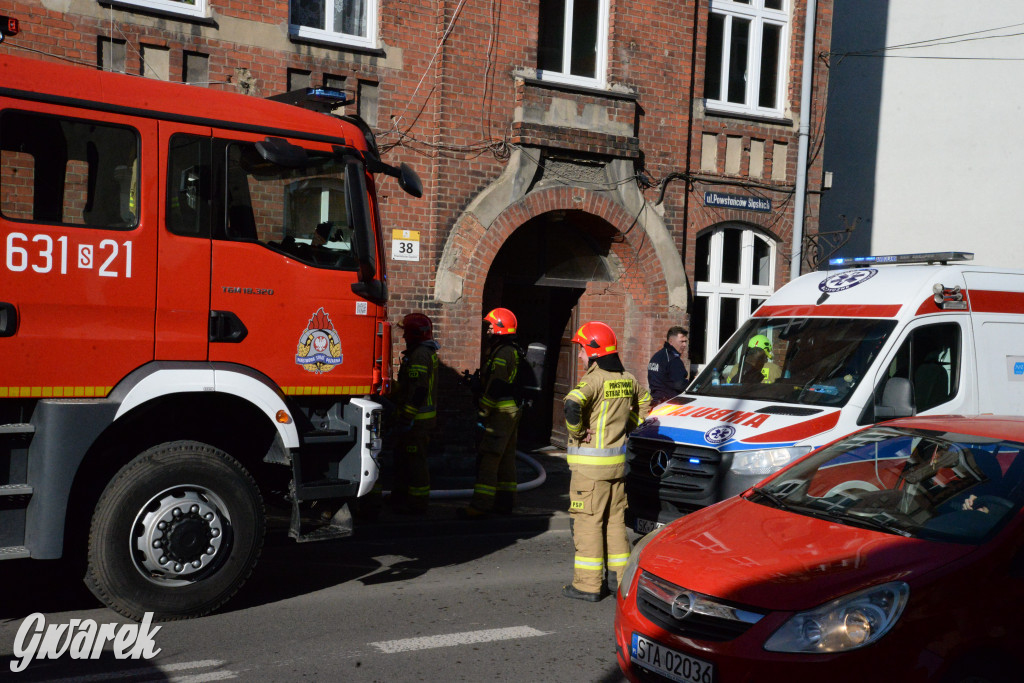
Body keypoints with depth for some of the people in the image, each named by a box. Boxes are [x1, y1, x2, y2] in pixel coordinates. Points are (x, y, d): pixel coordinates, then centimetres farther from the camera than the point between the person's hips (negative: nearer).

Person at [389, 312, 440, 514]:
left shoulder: (419, 355, -19)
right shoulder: (427, 352, 15)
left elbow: (418, 390, -24)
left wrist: (406, 418, -22)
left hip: (418, 419, -11)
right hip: (422, 416, 11)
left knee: (415, 459, -4)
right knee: (402, 455, 18)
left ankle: (417, 503, 3)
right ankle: (401, 495, 27)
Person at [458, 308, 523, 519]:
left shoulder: (503, 353, -16)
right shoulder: (513, 352, 16)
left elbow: (495, 386, -20)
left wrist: (483, 413, -18)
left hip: (500, 412, -10)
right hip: (512, 411, 10)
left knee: (488, 458, -10)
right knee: (506, 457, 13)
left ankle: (480, 505, -12)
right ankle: (505, 501, 19)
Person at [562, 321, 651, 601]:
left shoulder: (594, 379, -16)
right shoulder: (627, 379, 8)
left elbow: (572, 404, -33)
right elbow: (644, 403, 25)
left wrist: (577, 432, -18)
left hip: (590, 462, -7)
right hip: (618, 460, 7)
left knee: (587, 521, 0)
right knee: (615, 520, 16)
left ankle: (588, 584, 3)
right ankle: (623, 577, 23)